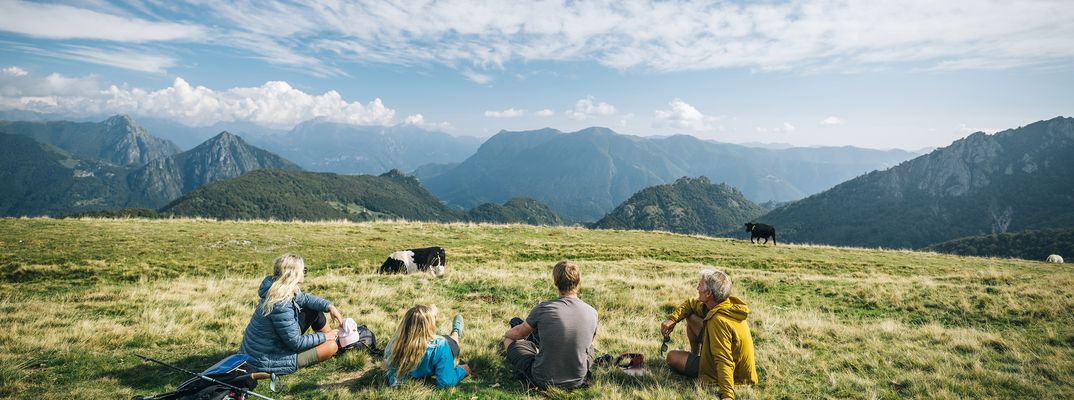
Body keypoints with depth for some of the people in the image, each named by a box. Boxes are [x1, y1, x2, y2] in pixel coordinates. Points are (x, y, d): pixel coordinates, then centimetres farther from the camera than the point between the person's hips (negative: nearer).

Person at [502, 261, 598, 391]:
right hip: (577, 382, 3)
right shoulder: (592, 313, -11)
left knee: (509, 339, 19)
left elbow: (518, 334, 0)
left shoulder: (542, 309, -19)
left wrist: (507, 333, 26)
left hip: (543, 381, -3)